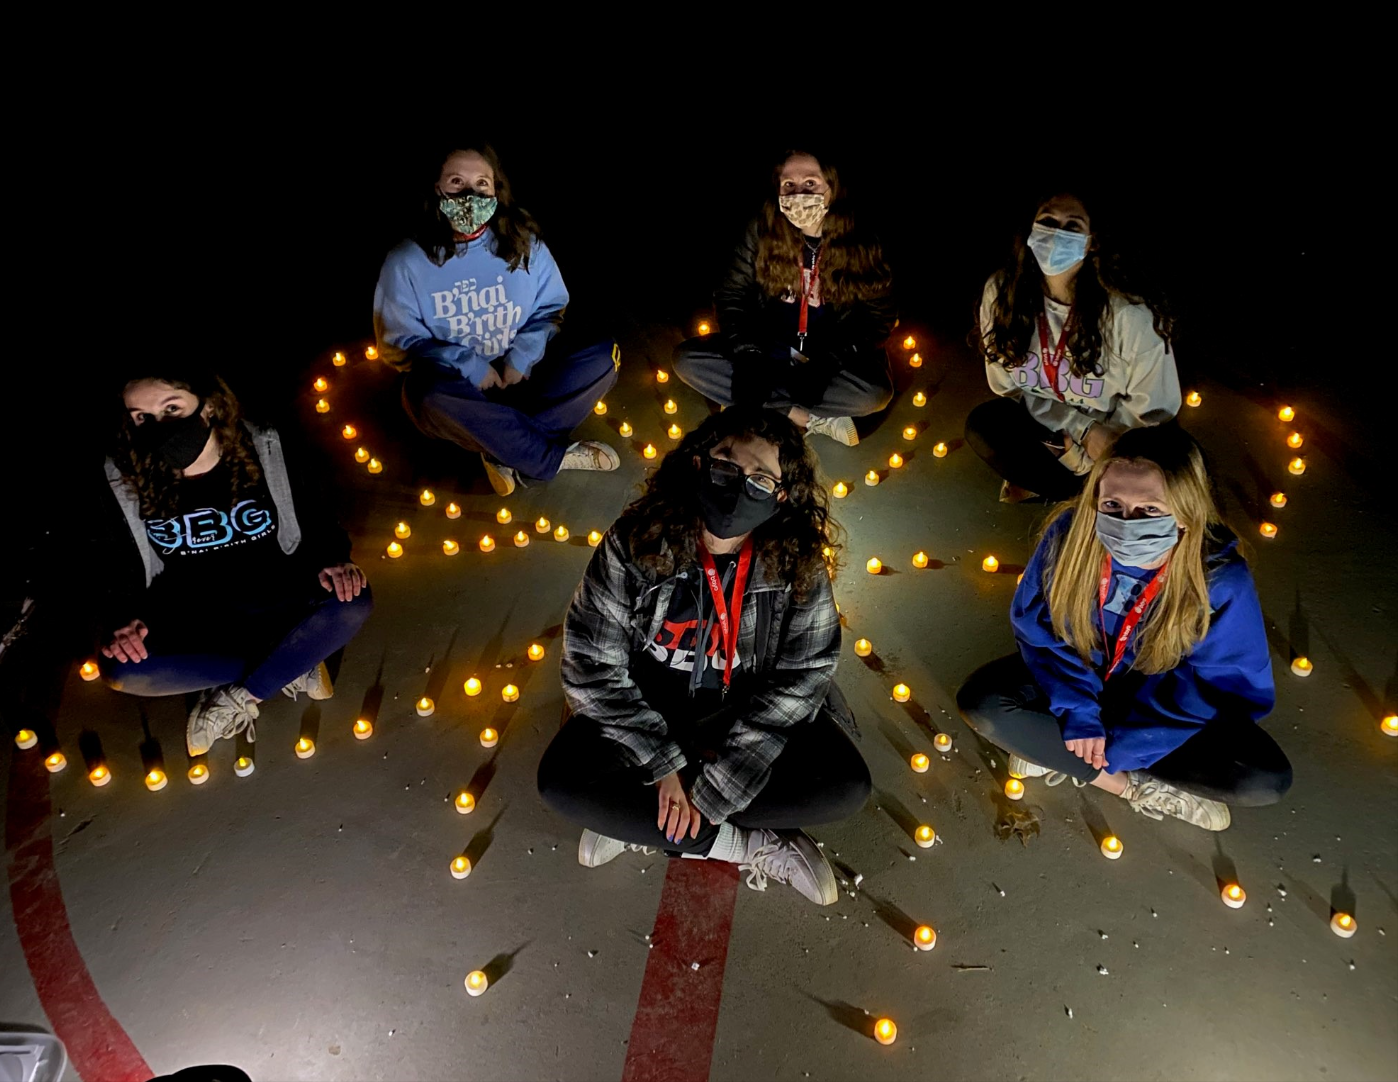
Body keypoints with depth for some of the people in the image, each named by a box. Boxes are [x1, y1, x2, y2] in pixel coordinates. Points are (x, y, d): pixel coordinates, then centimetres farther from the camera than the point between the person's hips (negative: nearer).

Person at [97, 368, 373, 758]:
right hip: (193, 632, 1)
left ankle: (237, 698, -18)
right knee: (121, 670, -28)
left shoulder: (267, 453, -10)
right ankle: (289, 666, -16)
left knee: (353, 603, -30)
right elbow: (117, 566, 3)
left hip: (277, 613, -1)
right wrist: (121, 619, -16)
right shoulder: (123, 482, -7)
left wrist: (332, 562, -19)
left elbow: (317, 521, 1)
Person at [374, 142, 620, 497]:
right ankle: (560, 456, -23)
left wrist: (524, 354, -16)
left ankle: (507, 451, -24)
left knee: (606, 356, -20)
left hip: (520, 372, 2)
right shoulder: (406, 261, -9)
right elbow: (401, 343, -7)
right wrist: (468, 366, -21)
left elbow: (551, 308, 4)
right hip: (458, 385, -2)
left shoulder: (525, 245, -3)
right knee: (426, 396, -40)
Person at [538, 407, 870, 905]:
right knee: (561, 781, -23)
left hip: (751, 714, 1)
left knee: (847, 785, -21)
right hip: (648, 710, 0)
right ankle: (751, 845, -13)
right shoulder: (636, 542, -22)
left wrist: (714, 789, -23)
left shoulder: (797, 563, -20)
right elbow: (592, 664, -18)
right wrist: (665, 765, -21)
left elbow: (801, 678, -19)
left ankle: (637, 822, -13)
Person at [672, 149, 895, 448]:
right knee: (686, 359, -20)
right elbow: (731, 295, -5)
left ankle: (774, 408, -17)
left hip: (833, 358, -3)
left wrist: (826, 364, -24)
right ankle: (812, 419, -21)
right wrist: (748, 356, -22)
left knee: (876, 392, -34)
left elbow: (878, 316, -10)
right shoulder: (763, 230, -8)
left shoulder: (859, 244, -11)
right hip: (768, 350, 3)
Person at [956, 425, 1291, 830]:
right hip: (1081, 677, 1)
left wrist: (1121, 744, -24)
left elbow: (1219, 686, -19)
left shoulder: (1220, 579, -29)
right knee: (980, 702, -24)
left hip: (1165, 700, -1)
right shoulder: (1070, 534, -26)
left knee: (1266, 779, -22)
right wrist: (1078, 713, -22)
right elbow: (1036, 625, -12)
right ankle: (1138, 786, -12)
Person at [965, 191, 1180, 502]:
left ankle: (1042, 479, 1)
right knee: (982, 425, -24)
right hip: (1040, 418, 3)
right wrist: (1083, 427, -18)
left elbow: (1154, 407, -16)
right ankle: (1077, 495, -5)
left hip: (1115, 429, -2)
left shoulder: (1130, 313, -28)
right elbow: (1007, 384, -9)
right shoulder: (1002, 292, -18)